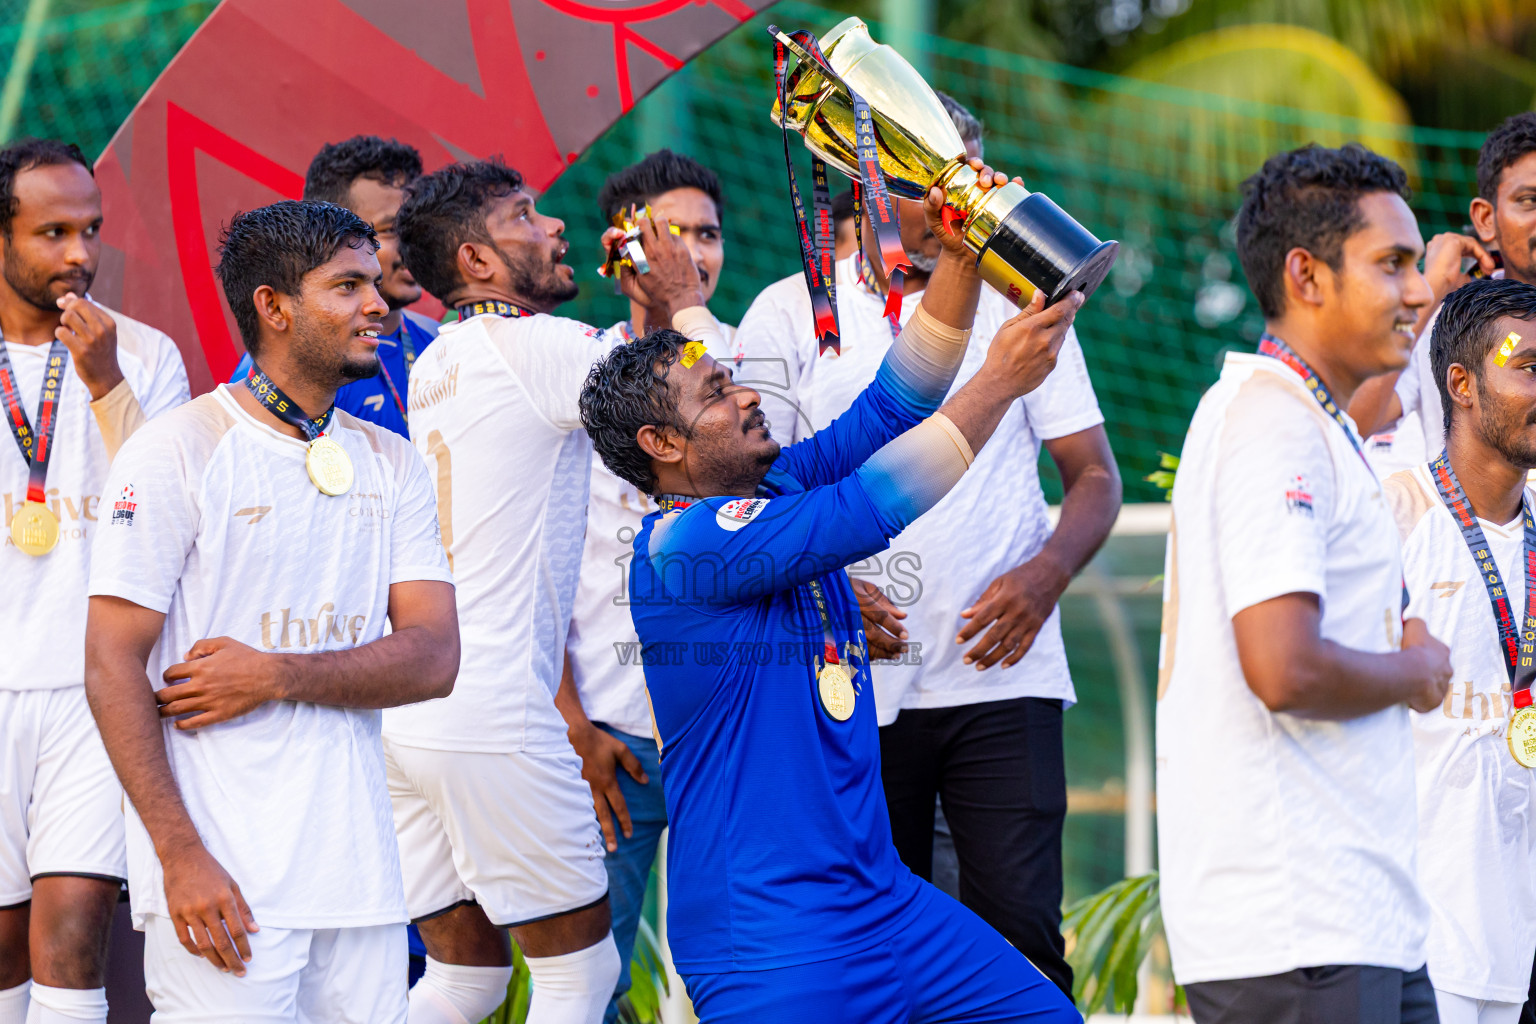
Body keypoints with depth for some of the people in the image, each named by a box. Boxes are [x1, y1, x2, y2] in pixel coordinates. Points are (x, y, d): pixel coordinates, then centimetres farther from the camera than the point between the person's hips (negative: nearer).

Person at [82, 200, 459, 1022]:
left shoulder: (392, 464, 13)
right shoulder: (177, 451, -4)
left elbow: (434, 658, 4)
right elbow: (113, 662, -9)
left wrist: (279, 677, -13)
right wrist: (181, 857, -17)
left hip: (359, 871, 5)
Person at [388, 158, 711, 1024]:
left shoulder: (436, 365, 17)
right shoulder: (532, 344, -10)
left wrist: (649, 309, 24)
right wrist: (684, 300, 6)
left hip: (408, 715, 9)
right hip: (494, 717, -9)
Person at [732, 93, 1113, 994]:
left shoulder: (1017, 304, 10)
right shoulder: (790, 314, 7)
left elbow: (1094, 473, 11)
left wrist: (1047, 573, -10)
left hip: (1002, 676, 0)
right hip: (854, 684, 0)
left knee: (1019, 922, -10)